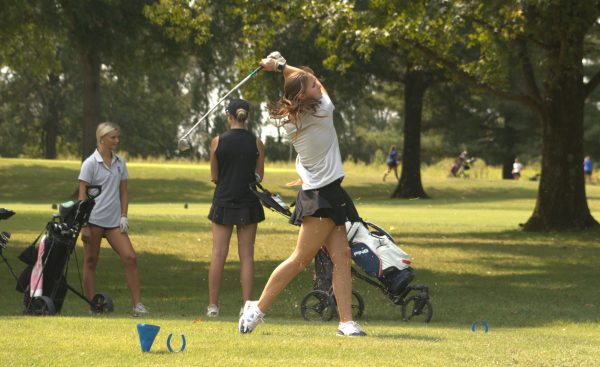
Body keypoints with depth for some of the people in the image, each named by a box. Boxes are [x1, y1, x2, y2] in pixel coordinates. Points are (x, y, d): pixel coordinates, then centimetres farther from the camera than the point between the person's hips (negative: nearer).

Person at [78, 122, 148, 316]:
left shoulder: (120, 162, 10)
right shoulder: (90, 163, -5)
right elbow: (82, 196, -6)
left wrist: (124, 217, 4)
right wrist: (83, 225, -11)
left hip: (114, 221, 4)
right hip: (94, 219, -4)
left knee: (130, 257, -8)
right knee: (90, 262, 3)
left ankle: (137, 304, -8)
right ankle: (93, 306, 8)